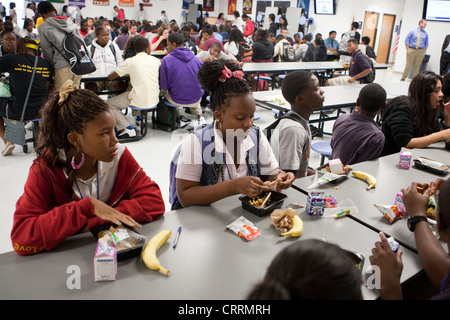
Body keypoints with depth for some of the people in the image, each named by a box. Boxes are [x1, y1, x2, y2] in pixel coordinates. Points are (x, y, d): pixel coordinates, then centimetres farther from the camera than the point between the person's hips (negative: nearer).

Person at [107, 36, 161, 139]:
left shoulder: (130, 62, -9)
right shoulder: (156, 60, 2)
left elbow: (110, 77, -4)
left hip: (139, 101, -6)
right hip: (154, 100, 6)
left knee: (109, 104, 12)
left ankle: (128, 129, -3)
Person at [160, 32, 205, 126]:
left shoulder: (166, 60, -14)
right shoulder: (197, 59, -6)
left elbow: (163, 86, -10)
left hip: (176, 100, -3)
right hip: (196, 100, 3)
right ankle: (200, 116, 20)